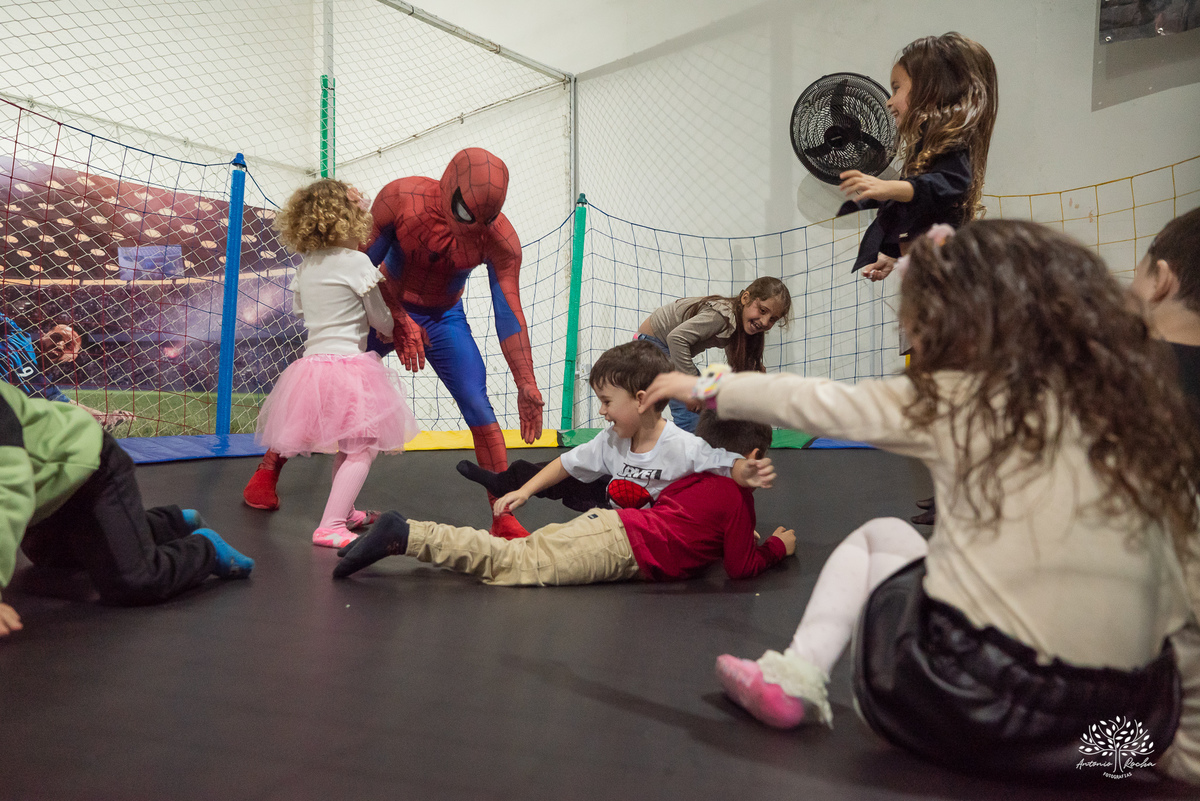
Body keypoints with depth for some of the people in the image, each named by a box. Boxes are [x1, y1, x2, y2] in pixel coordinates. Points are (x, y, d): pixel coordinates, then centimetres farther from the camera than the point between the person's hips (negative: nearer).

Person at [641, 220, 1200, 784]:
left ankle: (796, 677, 13)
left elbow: (812, 403, 3)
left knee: (880, 535, 20)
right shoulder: (1143, 416, 4)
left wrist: (705, 389, 18)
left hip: (963, 712, -4)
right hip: (1111, 725, 5)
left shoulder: (955, 399, -8)